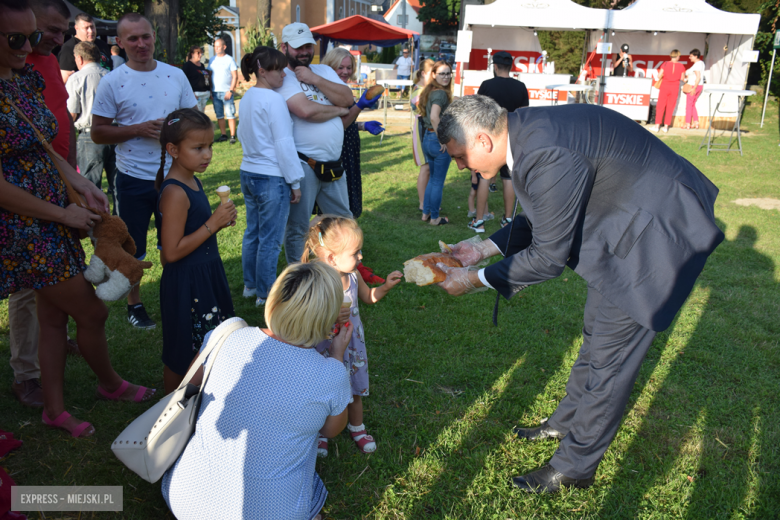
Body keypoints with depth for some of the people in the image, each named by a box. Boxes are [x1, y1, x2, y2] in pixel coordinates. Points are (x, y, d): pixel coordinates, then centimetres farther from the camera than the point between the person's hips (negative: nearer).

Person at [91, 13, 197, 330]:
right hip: (134, 180, -2)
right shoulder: (112, 83, -6)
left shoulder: (176, 75, 2)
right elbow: (98, 133, -5)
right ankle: (134, 305, 28)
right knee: (132, 248, 11)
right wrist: (138, 129, -18)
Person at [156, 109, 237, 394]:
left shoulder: (193, 181, 7)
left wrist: (220, 221, 2)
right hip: (186, 283, -10)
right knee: (181, 355, 7)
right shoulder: (175, 193, -23)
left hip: (206, 276, 10)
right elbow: (172, 251, -25)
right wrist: (212, 224, -22)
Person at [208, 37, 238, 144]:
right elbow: (209, 75, 15)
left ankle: (232, 136, -4)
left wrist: (230, 90, -12)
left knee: (230, 115, -7)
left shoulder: (229, 59, 0)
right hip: (215, 92, 5)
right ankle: (223, 135, 14)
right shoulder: (212, 60, 12)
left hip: (226, 91, -4)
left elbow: (235, 77, -3)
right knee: (219, 115, 7)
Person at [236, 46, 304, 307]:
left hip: (248, 174, 9)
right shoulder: (274, 100, -16)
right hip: (272, 178, -9)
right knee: (270, 240, 2)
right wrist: (295, 182, -11)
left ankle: (250, 285, 31)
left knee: (252, 233, 19)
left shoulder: (247, 98, 10)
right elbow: (284, 144, -17)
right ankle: (266, 294, 12)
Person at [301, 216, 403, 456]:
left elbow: (368, 297, 9)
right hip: (326, 350, -5)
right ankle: (320, 432, 47)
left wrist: (386, 286, -7)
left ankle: (356, 427, 52)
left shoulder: (353, 276, -10)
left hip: (353, 345, 5)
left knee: (355, 391, 24)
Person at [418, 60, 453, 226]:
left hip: (427, 138, 9)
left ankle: (426, 213, 29)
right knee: (438, 182, 3)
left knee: (432, 179, 21)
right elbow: (434, 117, -29)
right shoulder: (441, 93, -16)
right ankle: (435, 218, 14)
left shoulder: (429, 91, 11)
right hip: (438, 141, -9)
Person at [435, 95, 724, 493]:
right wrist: (484, 249, 5)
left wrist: (475, 279, -14)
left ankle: (575, 467, 19)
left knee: (608, 357, 1)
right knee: (596, 337, 23)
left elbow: (548, 257, -24)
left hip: (655, 236, -10)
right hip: (620, 225, 10)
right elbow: (539, 221, 10)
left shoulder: (547, 155, -33)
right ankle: (566, 422, 43)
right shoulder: (525, 132, -2)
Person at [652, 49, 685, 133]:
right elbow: (682, 78, 3)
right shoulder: (681, 66, -4)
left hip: (665, 86, -1)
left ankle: (657, 125, 3)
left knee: (660, 106, 6)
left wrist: (660, 79, 11)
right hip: (675, 87, 1)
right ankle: (666, 126, 9)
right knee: (670, 107, 8)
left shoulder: (665, 64, -8)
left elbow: (659, 75, -10)